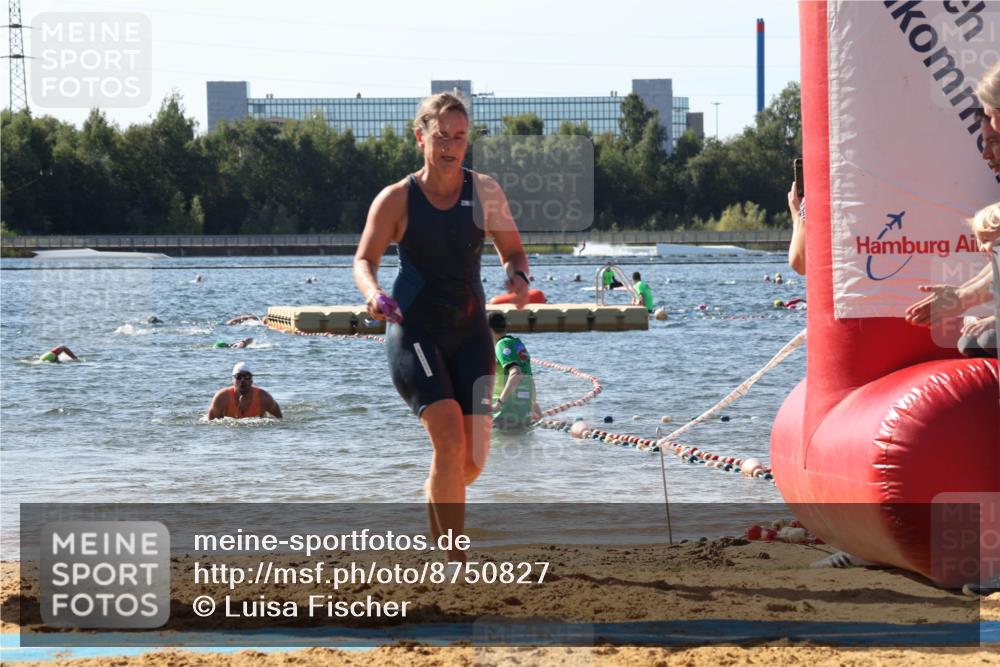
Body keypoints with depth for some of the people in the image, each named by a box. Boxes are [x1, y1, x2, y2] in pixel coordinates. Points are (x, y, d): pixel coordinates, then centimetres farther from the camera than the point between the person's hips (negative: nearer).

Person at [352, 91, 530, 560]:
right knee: (449, 439, -22)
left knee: (472, 460, 0)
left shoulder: (485, 192, 3)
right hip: (414, 331, -3)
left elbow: (513, 251, 10)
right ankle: (456, 562, -17)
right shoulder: (398, 200, -4)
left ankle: (433, 500, 36)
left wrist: (518, 277, -13)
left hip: (470, 332, 4)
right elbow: (365, 259, -3)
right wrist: (373, 294, -25)